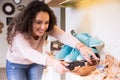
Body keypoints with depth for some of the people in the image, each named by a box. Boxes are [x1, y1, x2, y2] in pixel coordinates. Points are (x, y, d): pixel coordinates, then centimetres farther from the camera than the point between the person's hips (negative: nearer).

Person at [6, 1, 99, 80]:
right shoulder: (18, 29, -33)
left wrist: (80, 46, -60)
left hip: (36, 63, 3)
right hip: (16, 64, -3)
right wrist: (51, 61, -66)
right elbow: (27, 51, -50)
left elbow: (63, 35, -39)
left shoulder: (47, 27, -22)